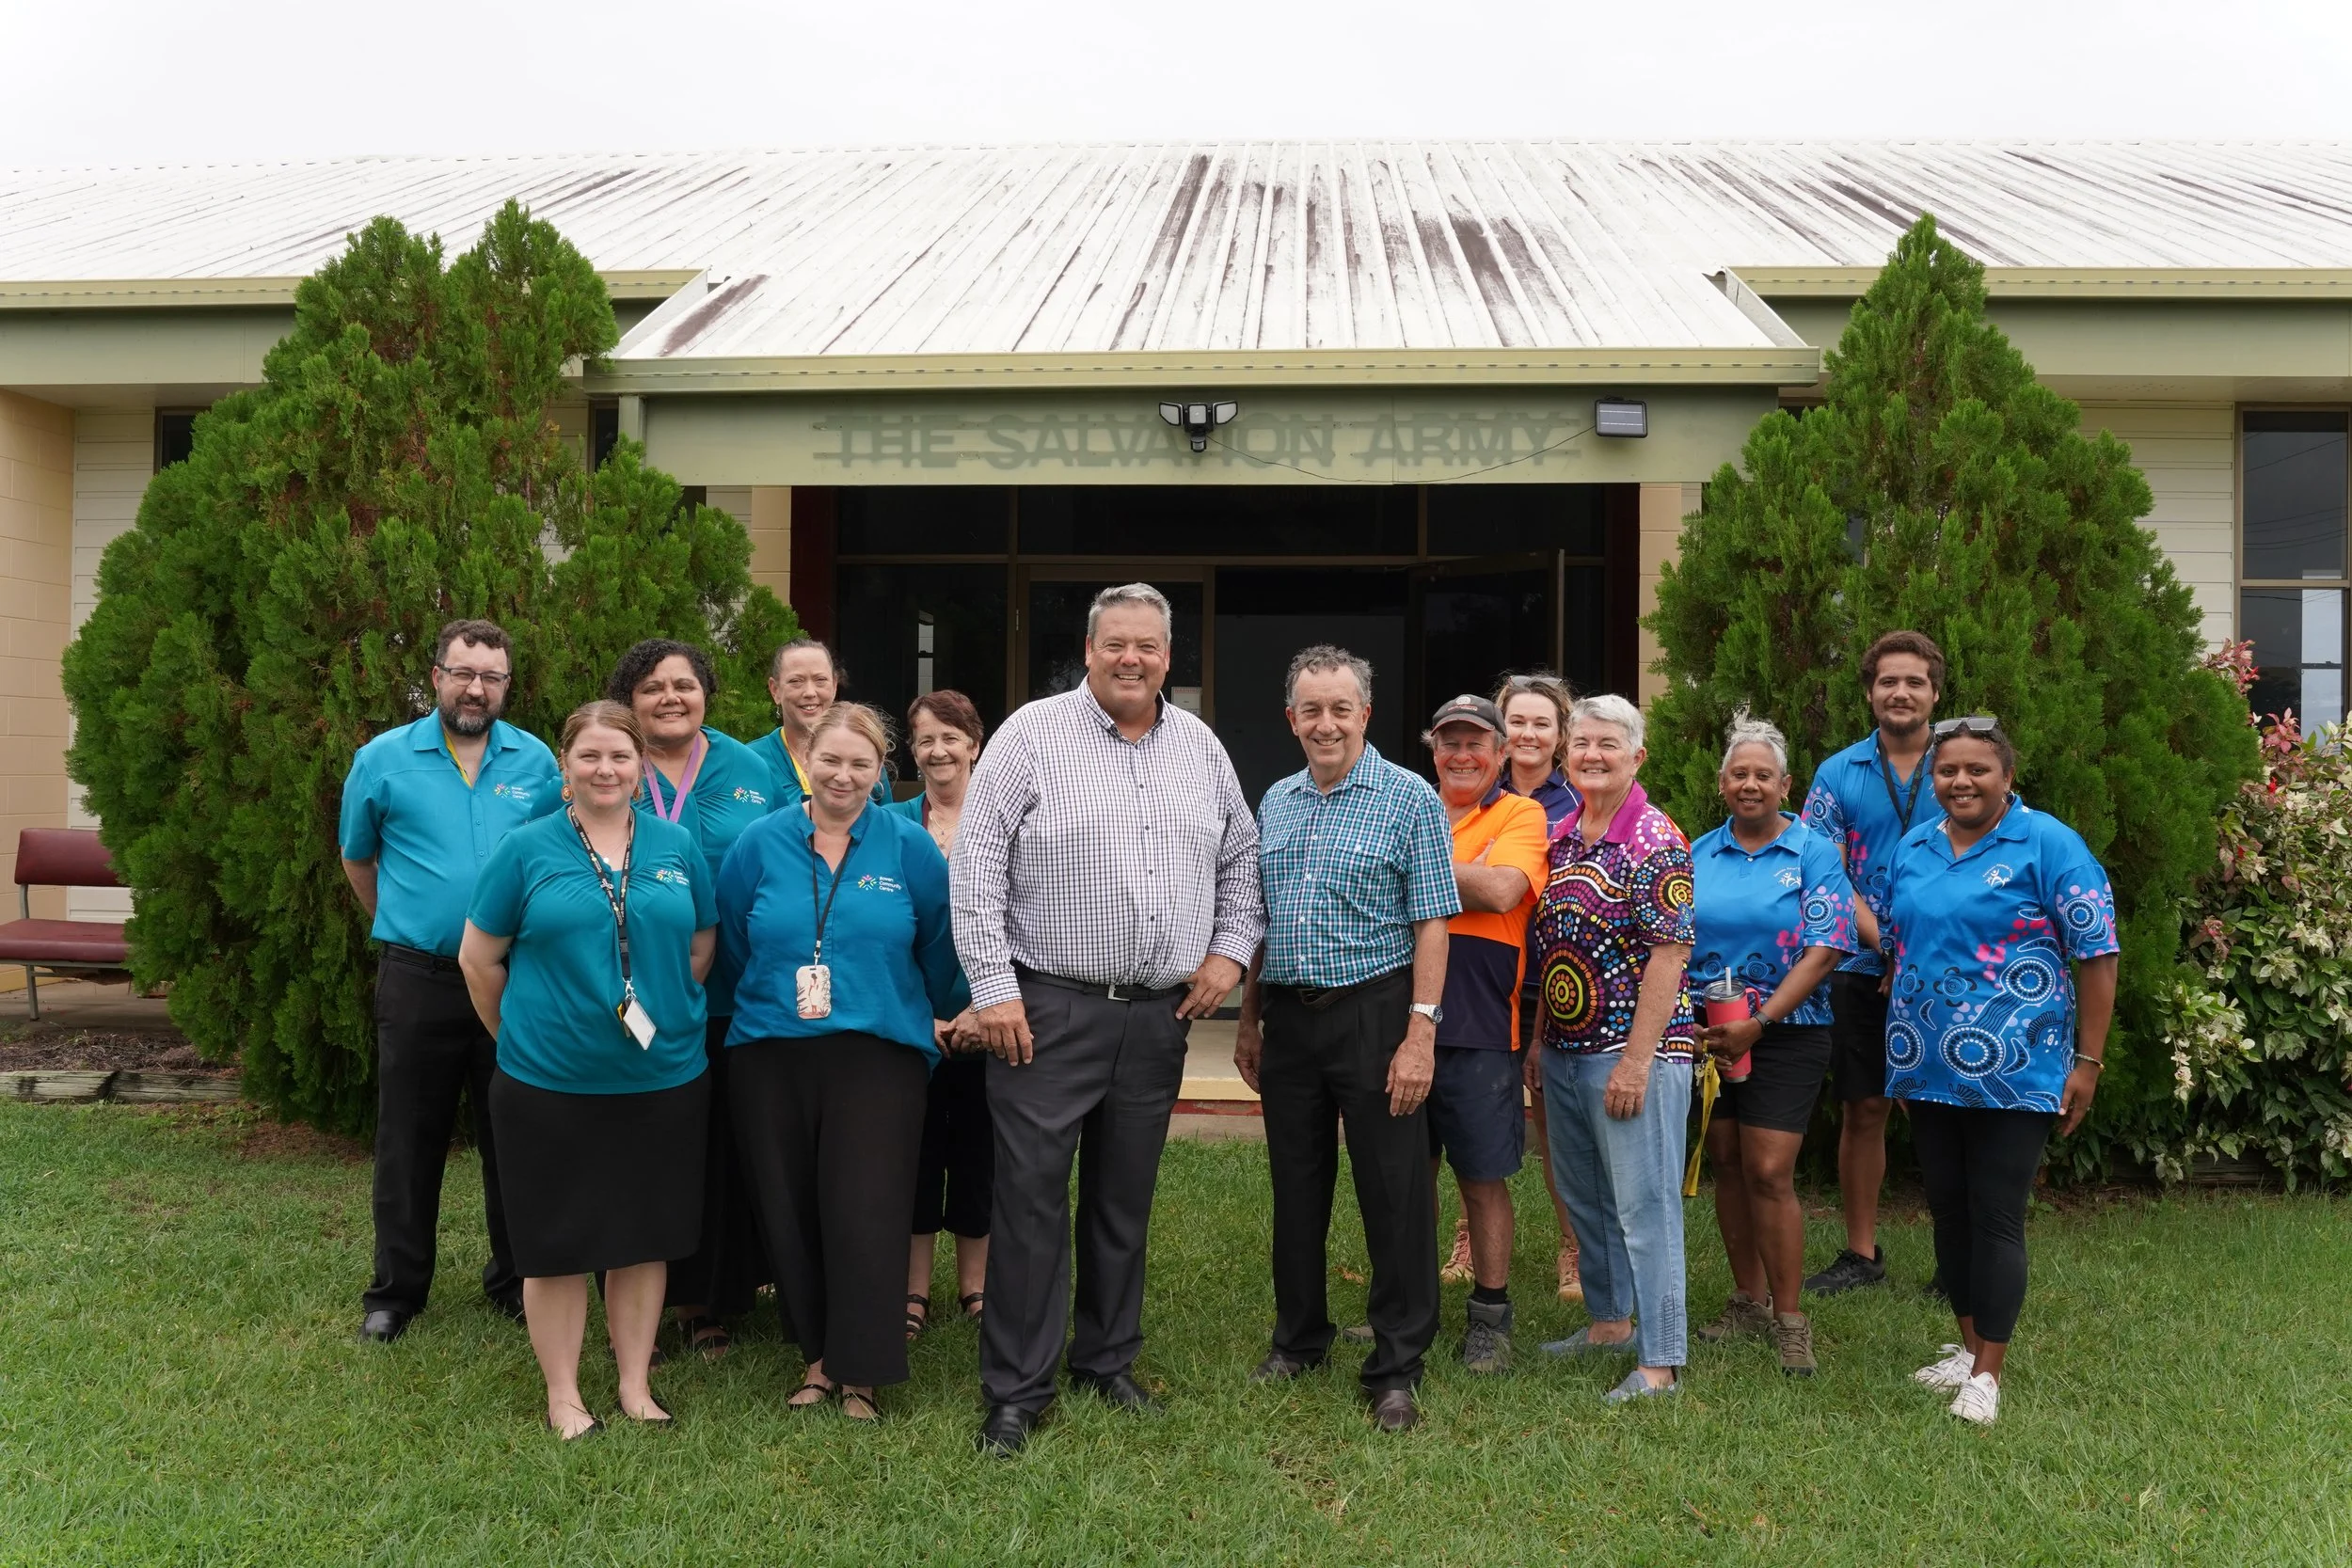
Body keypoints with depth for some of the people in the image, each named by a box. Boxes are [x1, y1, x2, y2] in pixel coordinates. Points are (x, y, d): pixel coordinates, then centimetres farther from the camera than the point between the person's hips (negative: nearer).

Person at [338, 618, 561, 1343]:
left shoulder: (537, 762, 2)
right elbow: (357, 860, 12)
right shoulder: (384, 759, -1)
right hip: (418, 978, -1)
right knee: (409, 1143, 9)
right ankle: (396, 1289, 23)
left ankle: (515, 1282, 25)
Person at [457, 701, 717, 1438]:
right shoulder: (526, 849, -3)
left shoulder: (677, 847, 4)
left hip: (663, 1078, 3)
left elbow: (701, 945, 13)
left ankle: (636, 1386, 26)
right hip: (550, 1082, -2)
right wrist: (523, 1035, 7)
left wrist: (664, 1018, 9)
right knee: (558, 1243, 6)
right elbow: (479, 959, 2)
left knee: (644, 1237, 12)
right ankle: (563, 1397, 21)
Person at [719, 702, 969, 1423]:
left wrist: (937, 1016, 17)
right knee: (789, 1214, 8)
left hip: (878, 1055, -2)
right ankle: (819, 1354, 23)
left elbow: (940, 946, 9)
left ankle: (860, 1368, 9)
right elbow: (733, 945, 13)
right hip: (769, 1056, 2)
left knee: (865, 1214, -6)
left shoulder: (909, 847, -1)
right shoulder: (760, 843, 3)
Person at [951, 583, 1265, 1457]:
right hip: (1048, 1011, -4)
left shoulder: (1200, 747, 11)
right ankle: (1015, 1392, 8)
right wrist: (992, 986, -13)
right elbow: (977, 863, -8)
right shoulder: (1033, 735, -4)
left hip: (1159, 1015, 5)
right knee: (1031, 1197, -3)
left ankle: (1108, 1362, 30)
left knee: (1126, 1198, 14)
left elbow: (1241, 858, 20)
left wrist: (1231, 949, 6)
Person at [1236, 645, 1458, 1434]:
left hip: (1374, 1014, -5)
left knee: (1394, 1195, 0)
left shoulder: (1410, 800, -6)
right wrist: (1248, 1020, 14)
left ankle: (1396, 1368, 12)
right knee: (1296, 1188, 14)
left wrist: (1420, 1033, -16)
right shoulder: (1275, 803, 11)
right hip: (1288, 1018, 5)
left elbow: (1431, 925, -10)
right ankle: (1299, 1339, 31)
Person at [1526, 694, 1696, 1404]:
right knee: (1585, 1199, 18)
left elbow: (1669, 954, -16)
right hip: (1564, 1051, 8)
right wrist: (1536, 1041, 15)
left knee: (1644, 1205, -3)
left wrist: (1637, 1059, -20)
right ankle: (1608, 1321, 35)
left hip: (1633, 1052, -8)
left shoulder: (1655, 842, -12)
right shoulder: (1561, 835, 11)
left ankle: (1660, 1363, 5)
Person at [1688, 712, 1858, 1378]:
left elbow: (1824, 949, -13)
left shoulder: (1813, 853, -5)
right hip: (1708, 1034, 4)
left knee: (1769, 1174, -8)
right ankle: (1749, 1299, 25)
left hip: (1785, 1035, -4)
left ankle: (1789, 1318, 4)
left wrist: (1758, 1023, -18)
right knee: (1728, 1167, 10)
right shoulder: (1698, 854, 7)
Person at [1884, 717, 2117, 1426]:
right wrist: (1901, 1049, 18)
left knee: (1996, 1220, -1)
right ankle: (1969, 1346, 29)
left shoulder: (2047, 844, -8)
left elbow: (2097, 954, -9)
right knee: (1947, 1210, 13)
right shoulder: (1914, 849, 9)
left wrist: (2088, 1060, -11)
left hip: (2013, 1073, -6)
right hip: (1928, 1071, 6)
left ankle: (1987, 1372, 10)